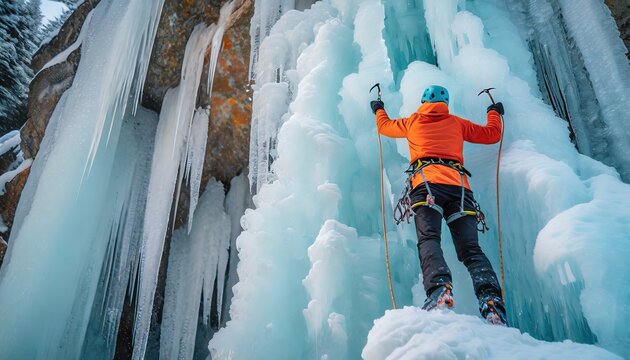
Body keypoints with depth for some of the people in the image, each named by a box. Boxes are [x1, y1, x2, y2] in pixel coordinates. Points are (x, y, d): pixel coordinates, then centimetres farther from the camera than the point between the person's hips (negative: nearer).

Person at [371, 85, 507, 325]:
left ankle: (439, 287, -47)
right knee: (471, 248, -6)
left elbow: (384, 126, 46)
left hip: (427, 183, -2)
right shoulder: (456, 123, 31)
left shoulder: (413, 121, 29)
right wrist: (495, 112, 60)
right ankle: (491, 298, -29)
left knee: (428, 239, -19)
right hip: (459, 186, 2)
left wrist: (379, 109, 68)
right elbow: (492, 134, 39)